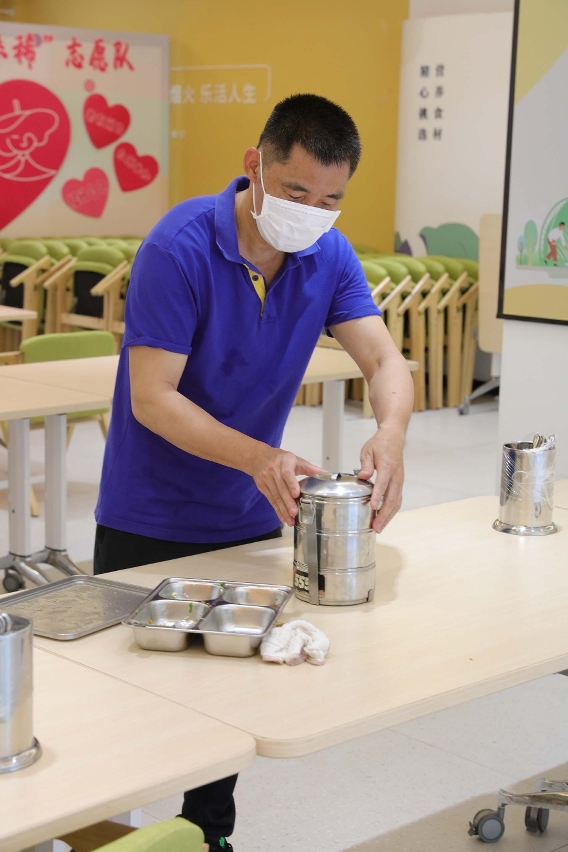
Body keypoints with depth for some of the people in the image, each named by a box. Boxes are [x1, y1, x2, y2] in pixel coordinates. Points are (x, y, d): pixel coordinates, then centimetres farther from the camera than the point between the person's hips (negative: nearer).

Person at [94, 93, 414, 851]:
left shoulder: (329, 256, -5)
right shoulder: (179, 247, -23)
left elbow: (384, 361, -12)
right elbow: (152, 399, -25)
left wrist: (391, 434, -35)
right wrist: (259, 458, -37)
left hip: (251, 518, 5)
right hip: (150, 523, -5)